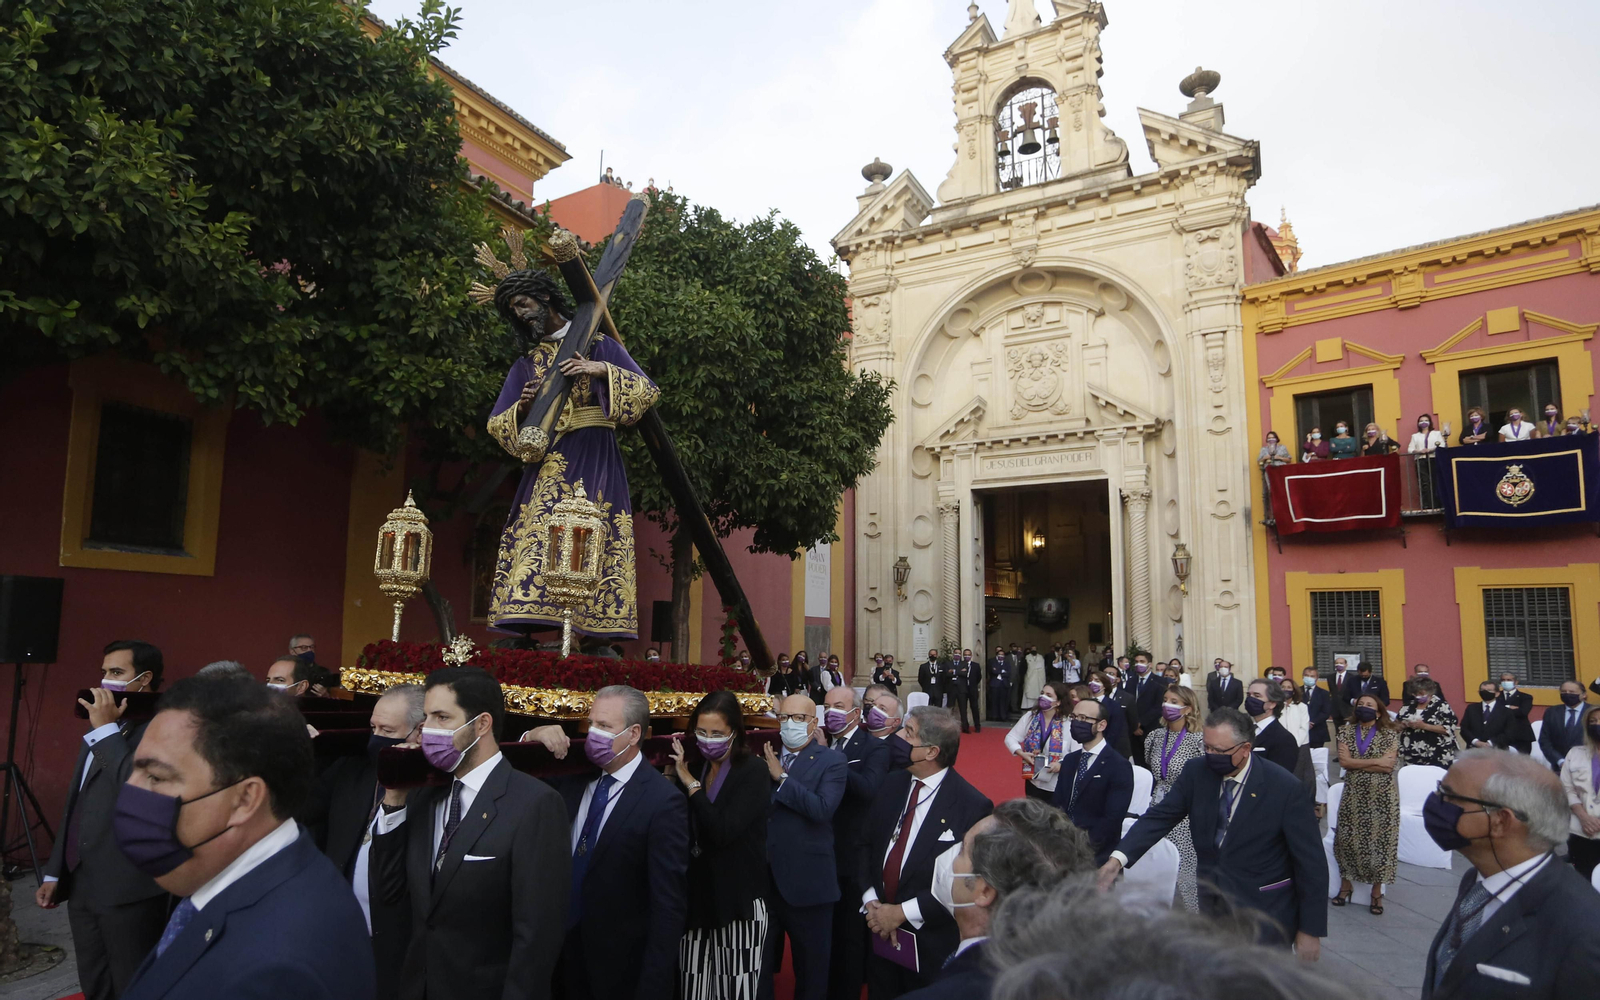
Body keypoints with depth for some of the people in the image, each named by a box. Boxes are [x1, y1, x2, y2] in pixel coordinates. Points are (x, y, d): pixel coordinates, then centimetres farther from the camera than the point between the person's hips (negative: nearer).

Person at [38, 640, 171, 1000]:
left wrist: (106, 729, -19)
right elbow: (76, 805, 21)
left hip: (127, 887, -9)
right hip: (82, 884, 9)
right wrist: (54, 873, 20)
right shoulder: (101, 730, 16)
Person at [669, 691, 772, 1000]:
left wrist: (690, 782, -17)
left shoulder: (753, 771, -12)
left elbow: (722, 830, -23)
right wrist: (673, 776, -5)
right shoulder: (694, 766, 6)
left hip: (738, 903, -5)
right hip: (697, 899, 5)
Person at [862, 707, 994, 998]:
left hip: (931, 947, -5)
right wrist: (870, 901, -7)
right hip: (880, 935, 5)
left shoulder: (972, 806, -20)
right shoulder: (893, 783, -1)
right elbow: (866, 844, 7)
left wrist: (903, 912, -17)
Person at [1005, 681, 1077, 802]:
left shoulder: (1069, 724, -11)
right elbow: (1010, 738, 4)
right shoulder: (1030, 717, -1)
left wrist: (1062, 765, -27)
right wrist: (1021, 754, -12)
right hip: (1033, 782, 3)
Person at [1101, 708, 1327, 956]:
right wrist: (1118, 858, -25)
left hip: (1264, 917, -4)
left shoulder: (1285, 789, -18)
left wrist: (1311, 930, -8)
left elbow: (1311, 864, -11)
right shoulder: (1196, 773, -7)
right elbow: (1159, 816, -10)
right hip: (1212, 906, 4)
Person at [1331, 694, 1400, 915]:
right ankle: (1345, 885, 19)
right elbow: (1343, 761, -8)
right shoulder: (1347, 731, 4)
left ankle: (1377, 892, 14)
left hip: (1382, 796, -2)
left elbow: (1389, 765, -14)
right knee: (1347, 839, 4)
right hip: (1354, 795, 2)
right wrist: (1376, 761, -13)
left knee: (1380, 841, 0)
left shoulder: (1390, 734, -2)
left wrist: (1356, 762, -11)